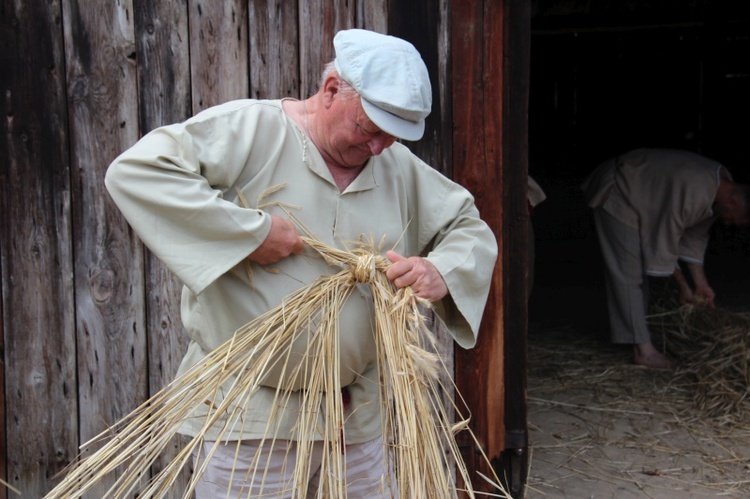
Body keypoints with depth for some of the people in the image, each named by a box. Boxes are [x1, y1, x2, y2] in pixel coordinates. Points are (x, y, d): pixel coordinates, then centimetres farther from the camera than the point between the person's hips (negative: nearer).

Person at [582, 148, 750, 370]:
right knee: (628, 272, -12)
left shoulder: (723, 183, -5)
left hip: (638, 195, 10)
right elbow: (664, 240, -25)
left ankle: (639, 336, 19)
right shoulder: (692, 193, -35)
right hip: (617, 195, -10)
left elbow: (696, 235, 5)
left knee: (641, 270, 12)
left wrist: (700, 283, 6)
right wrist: (683, 285, -12)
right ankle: (643, 349, -12)